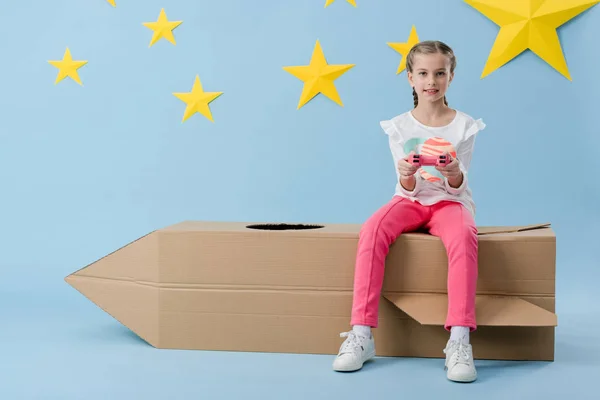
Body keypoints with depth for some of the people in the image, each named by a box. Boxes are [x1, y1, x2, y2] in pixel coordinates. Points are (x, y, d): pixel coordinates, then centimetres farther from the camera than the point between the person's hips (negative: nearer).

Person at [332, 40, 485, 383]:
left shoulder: (464, 126, -2)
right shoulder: (399, 127, 1)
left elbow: (458, 187, -7)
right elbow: (408, 189, -5)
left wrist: (453, 171, -31)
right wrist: (407, 174, -30)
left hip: (450, 201, -1)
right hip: (412, 200, 1)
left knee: (463, 236, -38)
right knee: (372, 230, -32)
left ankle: (460, 341, -43)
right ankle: (362, 334, -35)